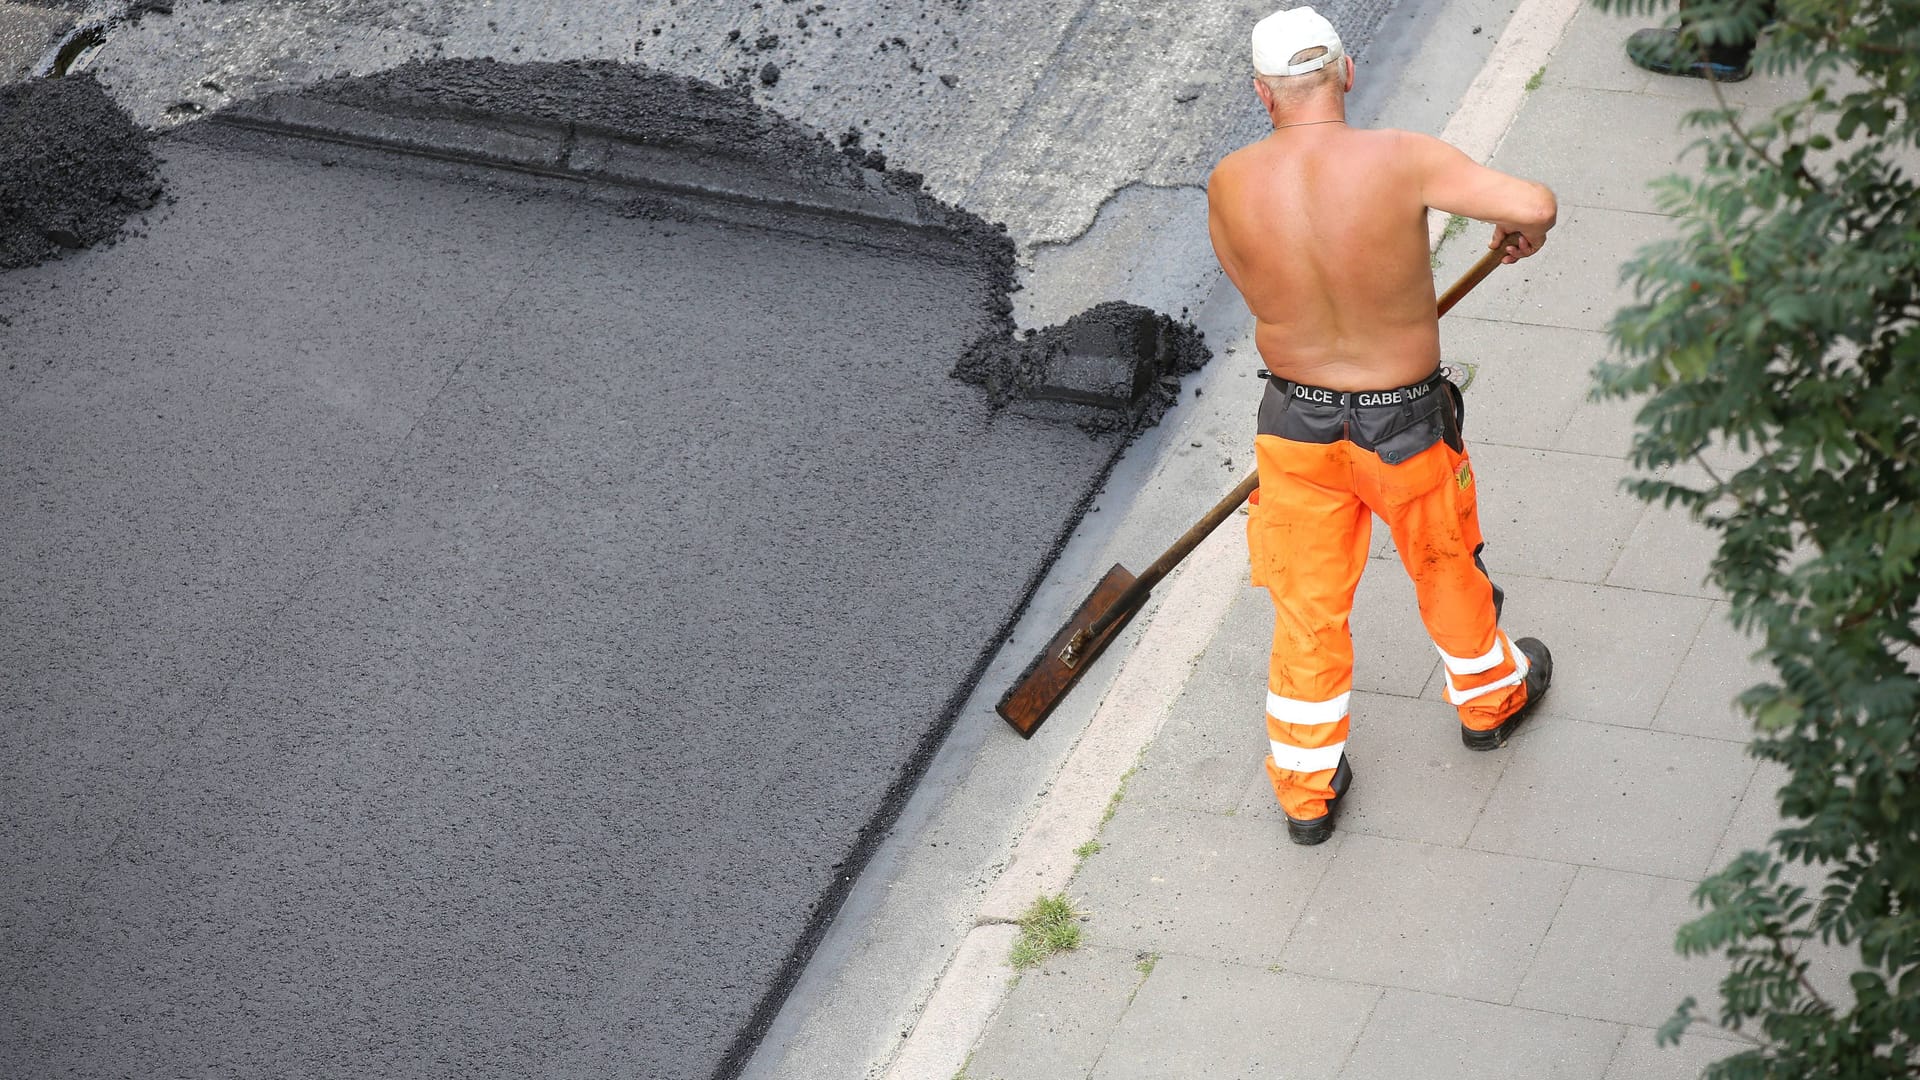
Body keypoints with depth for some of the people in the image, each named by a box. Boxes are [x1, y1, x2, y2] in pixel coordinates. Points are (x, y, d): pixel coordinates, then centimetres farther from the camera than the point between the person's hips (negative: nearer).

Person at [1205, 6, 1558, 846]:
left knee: (1307, 605, 18)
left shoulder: (1230, 186, -16)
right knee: (1444, 567, 26)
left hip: (1295, 422, 2)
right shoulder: (1398, 161, -25)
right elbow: (1533, 204, -31)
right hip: (1407, 425, -1)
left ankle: (1307, 790, 31)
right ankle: (1489, 696, 53)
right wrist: (1522, 234, -6)